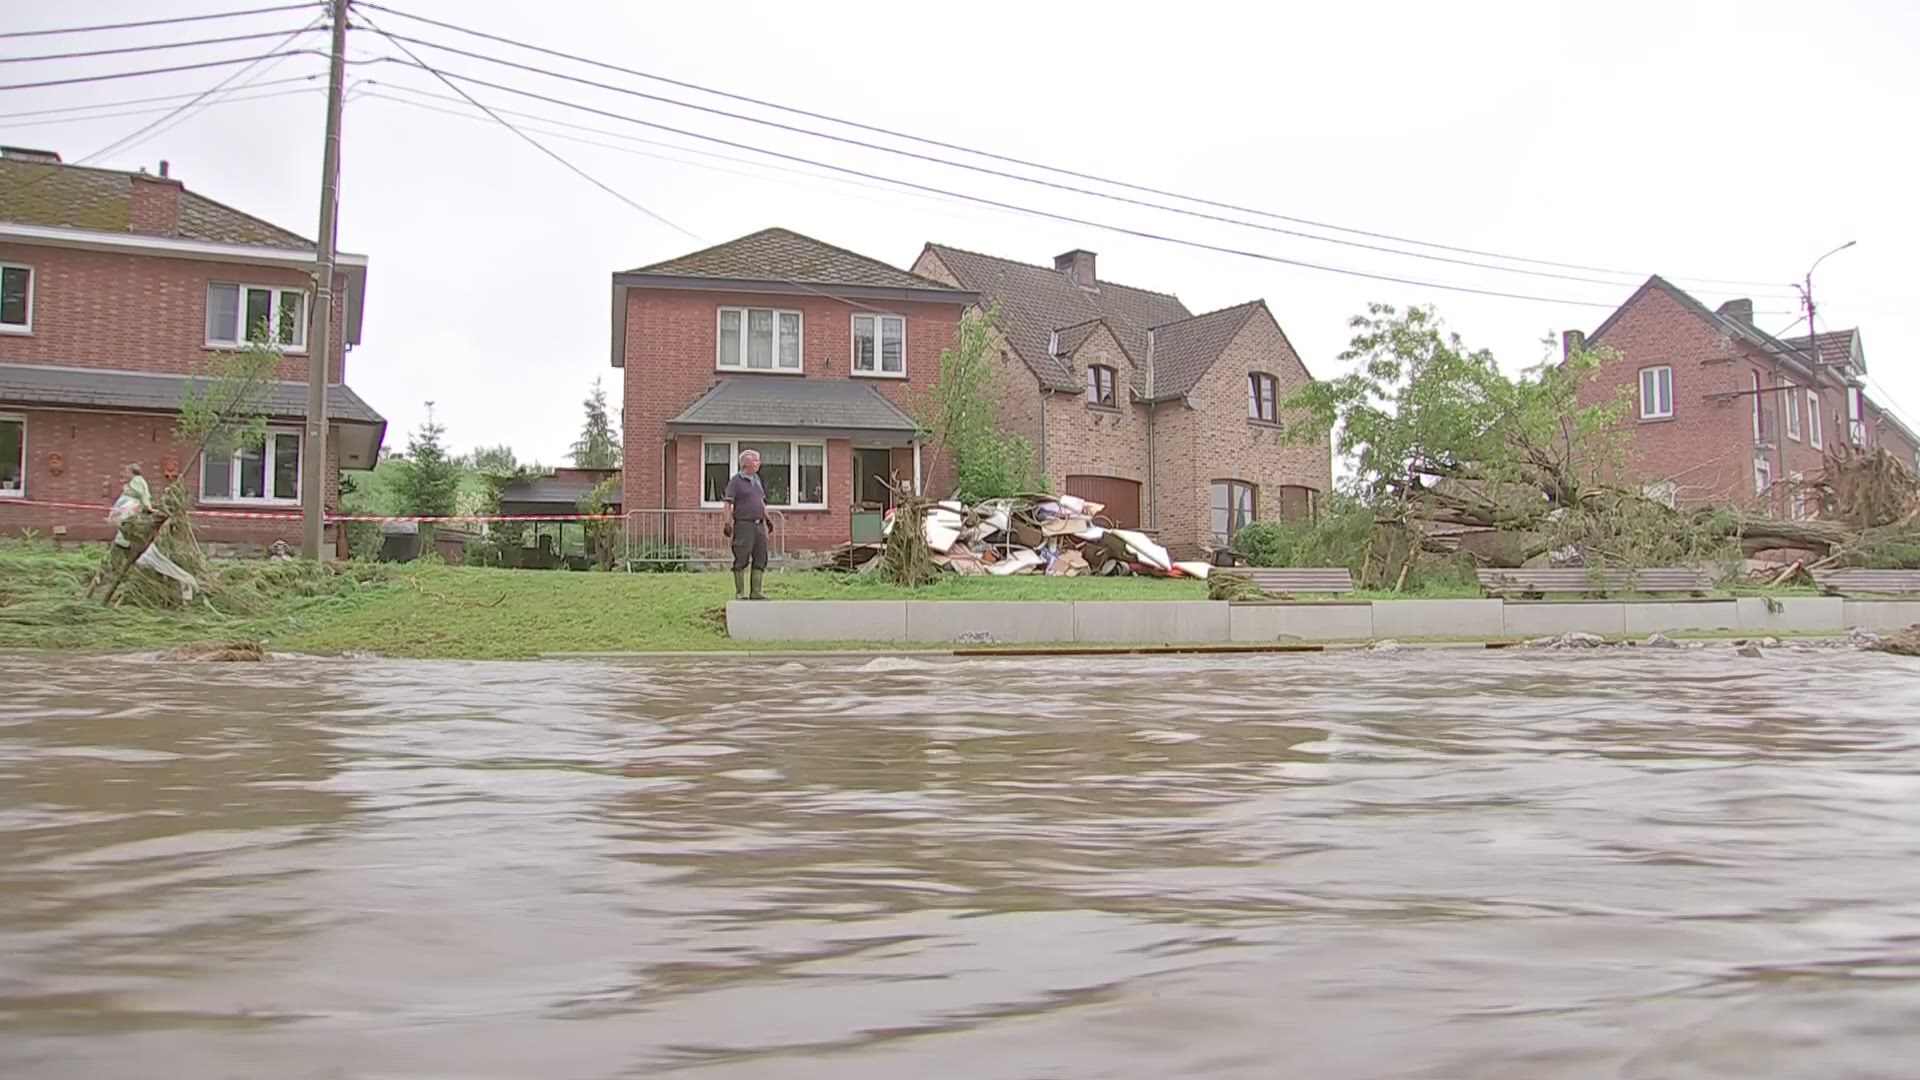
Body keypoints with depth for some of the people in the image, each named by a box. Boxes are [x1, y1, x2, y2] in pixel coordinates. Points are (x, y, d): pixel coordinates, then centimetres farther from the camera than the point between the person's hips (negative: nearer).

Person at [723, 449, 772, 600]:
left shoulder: (757, 478, 16)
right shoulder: (735, 480, -4)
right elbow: (728, 503, -8)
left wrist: (767, 519, 20)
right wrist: (728, 523, -15)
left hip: (759, 524, 7)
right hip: (743, 524, -7)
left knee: (760, 559, 5)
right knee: (741, 560, -3)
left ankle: (755, 592, 11)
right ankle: (740, 593, 2)